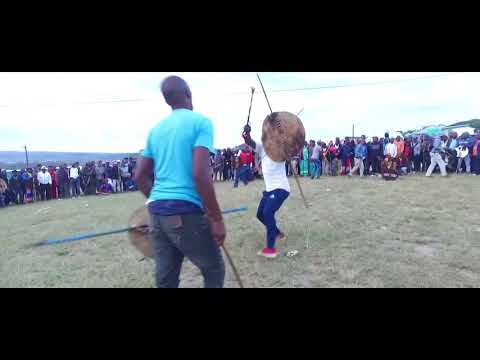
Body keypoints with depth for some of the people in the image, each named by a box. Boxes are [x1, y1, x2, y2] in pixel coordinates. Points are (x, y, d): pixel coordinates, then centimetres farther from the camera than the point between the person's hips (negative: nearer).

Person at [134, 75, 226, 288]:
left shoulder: (156, 129, 14)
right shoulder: (200, 122, -6)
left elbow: (140, 177, 15)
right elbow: (200, 174, -18)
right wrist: (216, 218, -12)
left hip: (157, 212, 7)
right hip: (185, 212, -6)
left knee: (165, 279, 14)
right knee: (214, 271, 13)